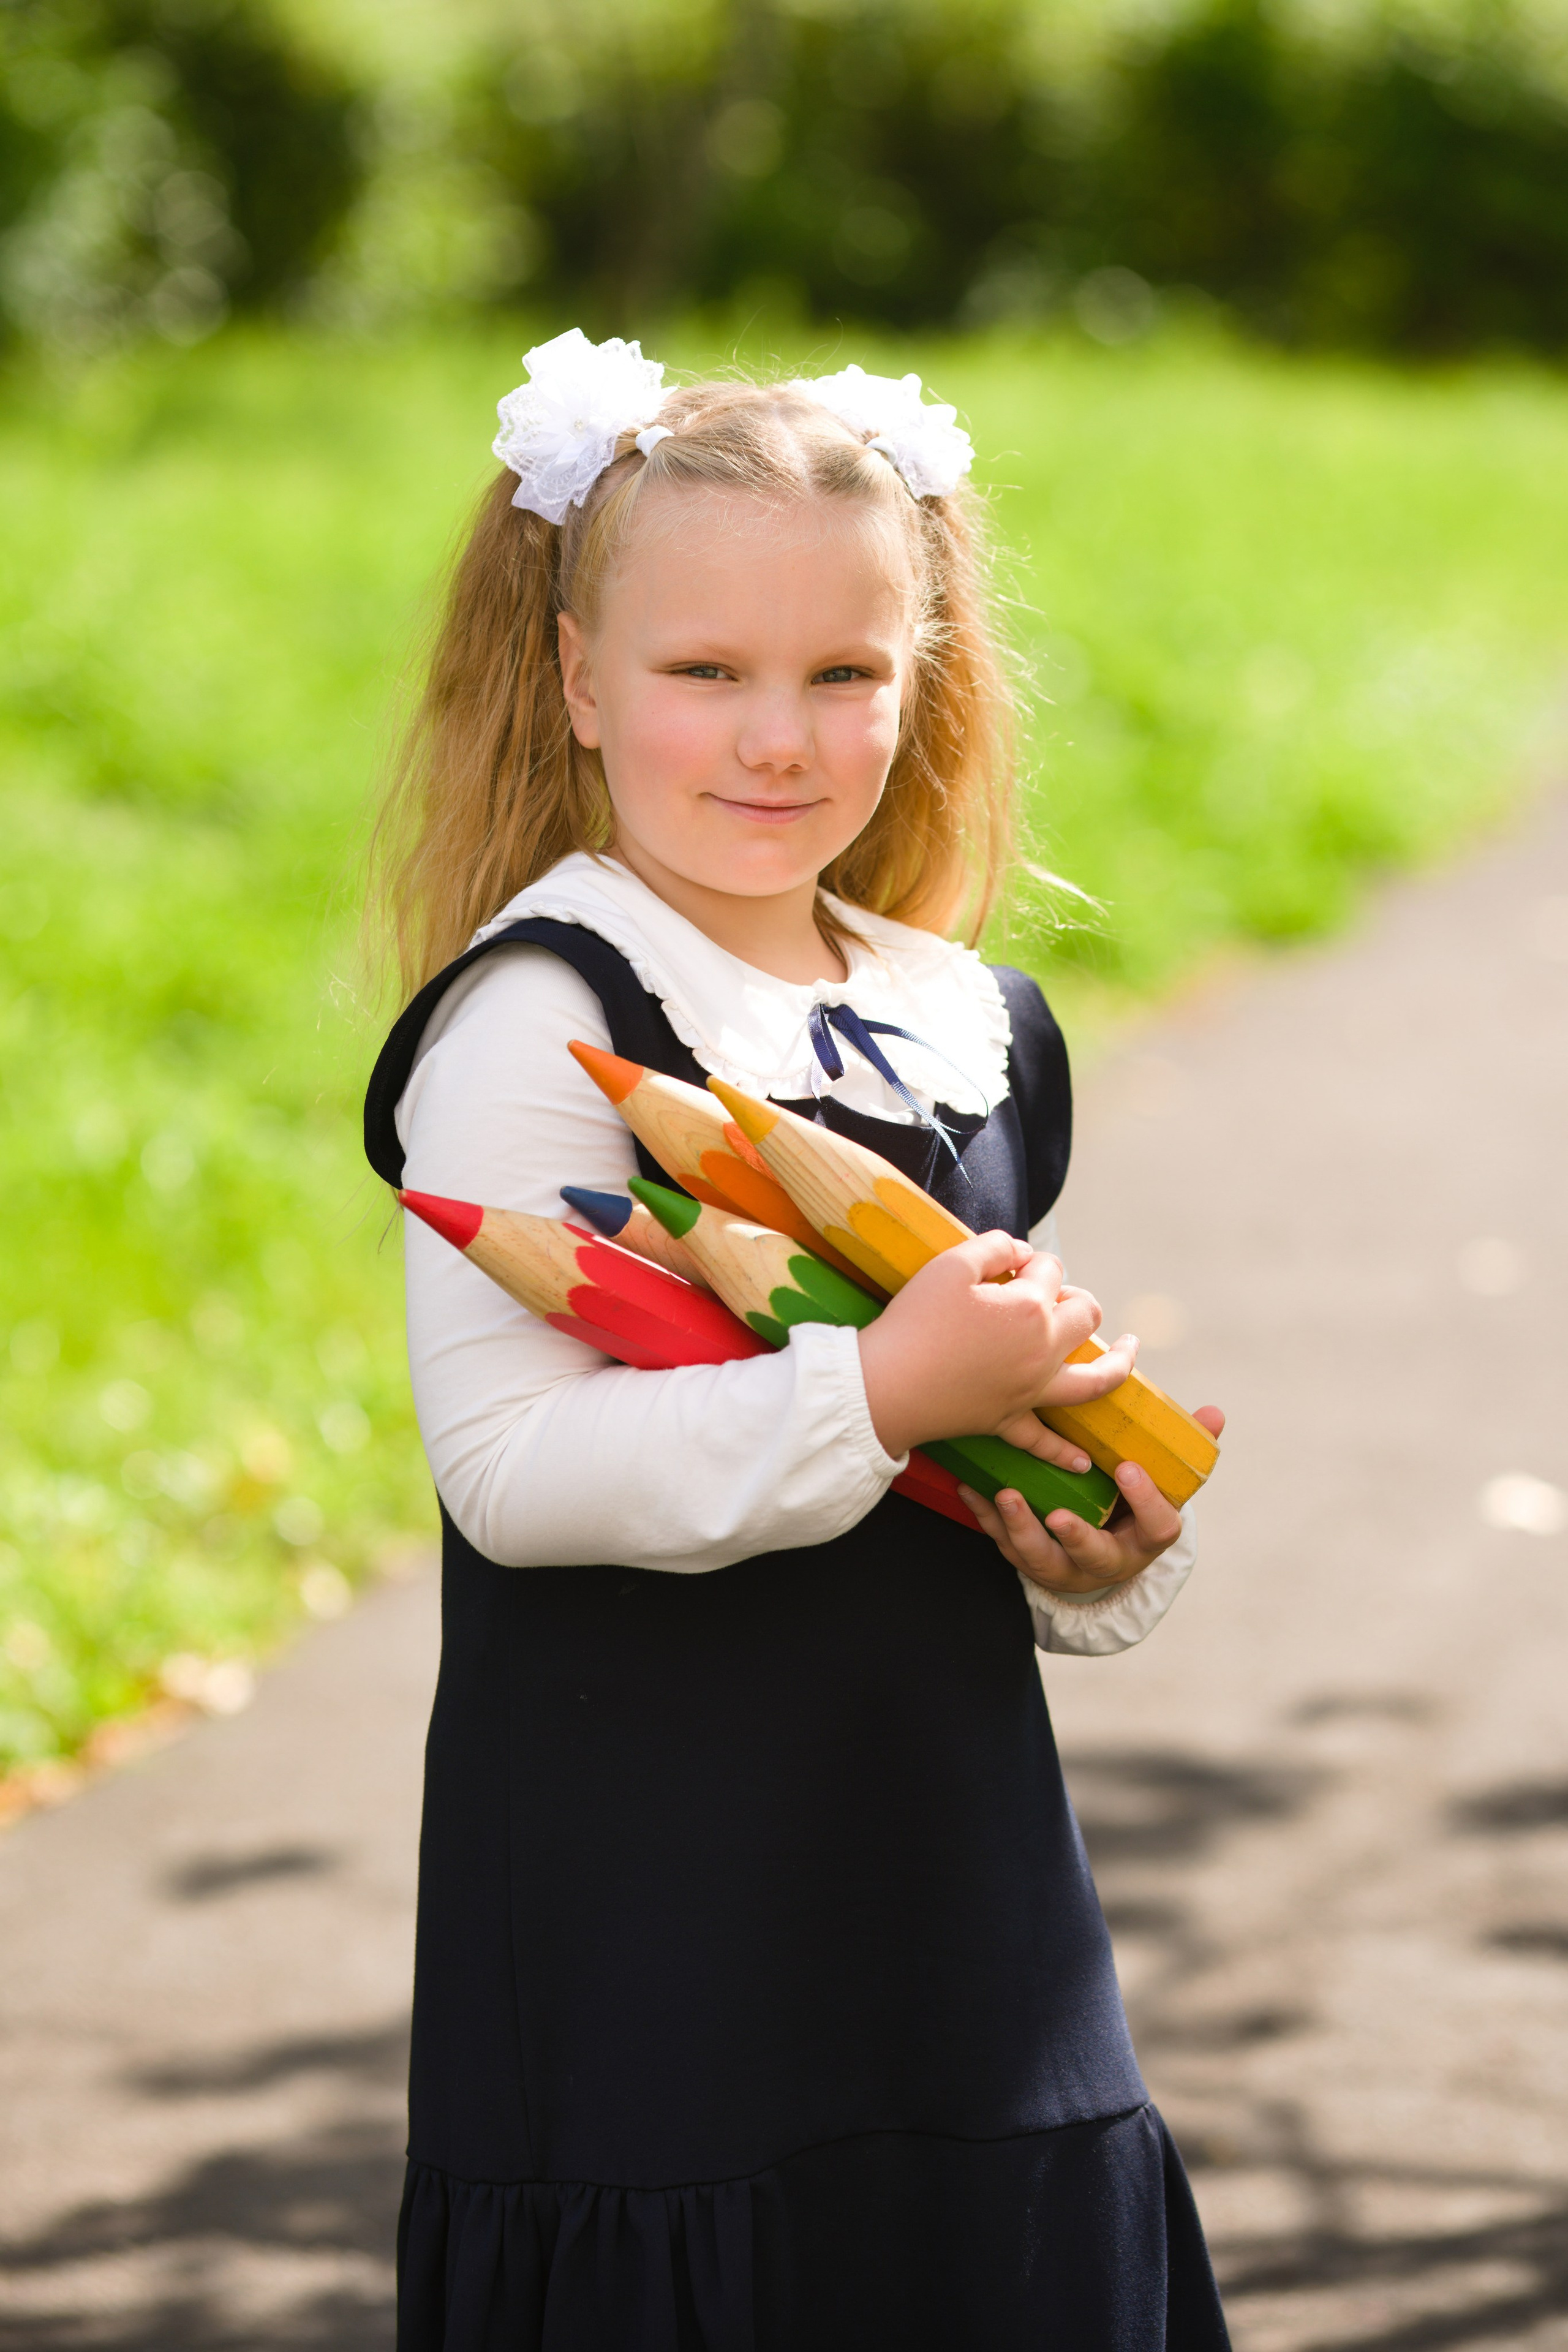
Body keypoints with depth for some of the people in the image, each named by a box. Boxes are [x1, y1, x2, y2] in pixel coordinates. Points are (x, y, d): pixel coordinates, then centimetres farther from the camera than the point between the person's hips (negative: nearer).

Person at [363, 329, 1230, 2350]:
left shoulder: (973, 1032, 11)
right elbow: (508, 1464, -20)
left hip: (955, 1898, 6)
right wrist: (881, 1392, -24)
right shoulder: (540, 1019, -11)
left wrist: (1107, 1555, 1)